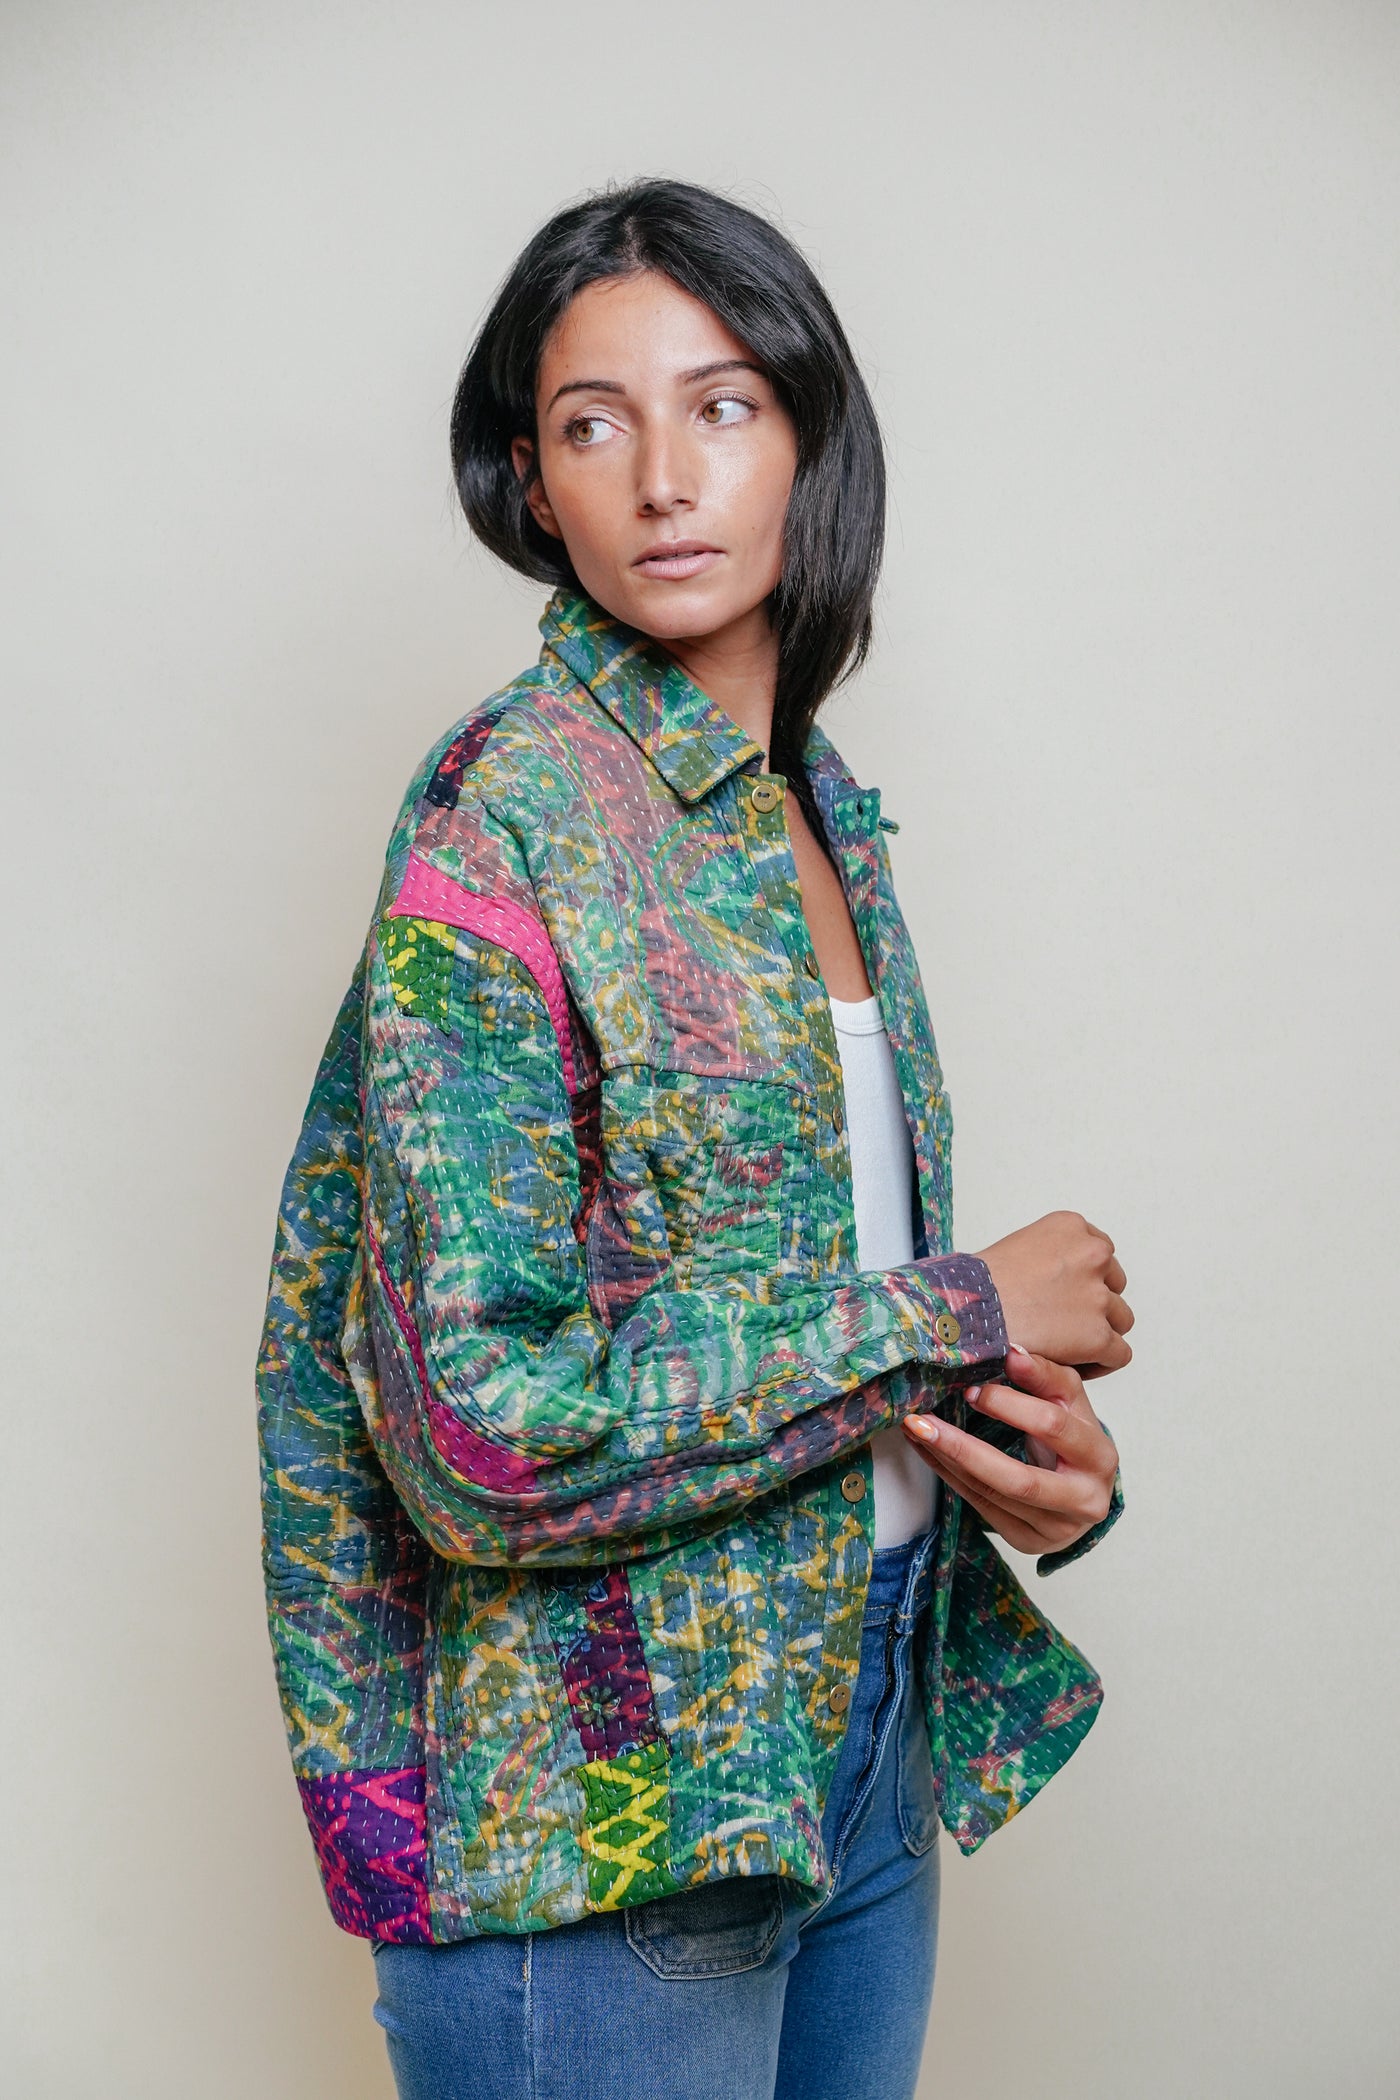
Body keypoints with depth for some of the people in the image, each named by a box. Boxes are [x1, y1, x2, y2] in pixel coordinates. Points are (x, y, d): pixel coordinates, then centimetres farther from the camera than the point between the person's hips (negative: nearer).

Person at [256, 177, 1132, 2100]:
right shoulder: (503, 829, -18)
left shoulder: (823, 807, 6)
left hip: (865, 1733, 7)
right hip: (602, 1828, -7)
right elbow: (484, 1433, -24)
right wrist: (959, 1317, -18)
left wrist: (1032, 1454, -5)